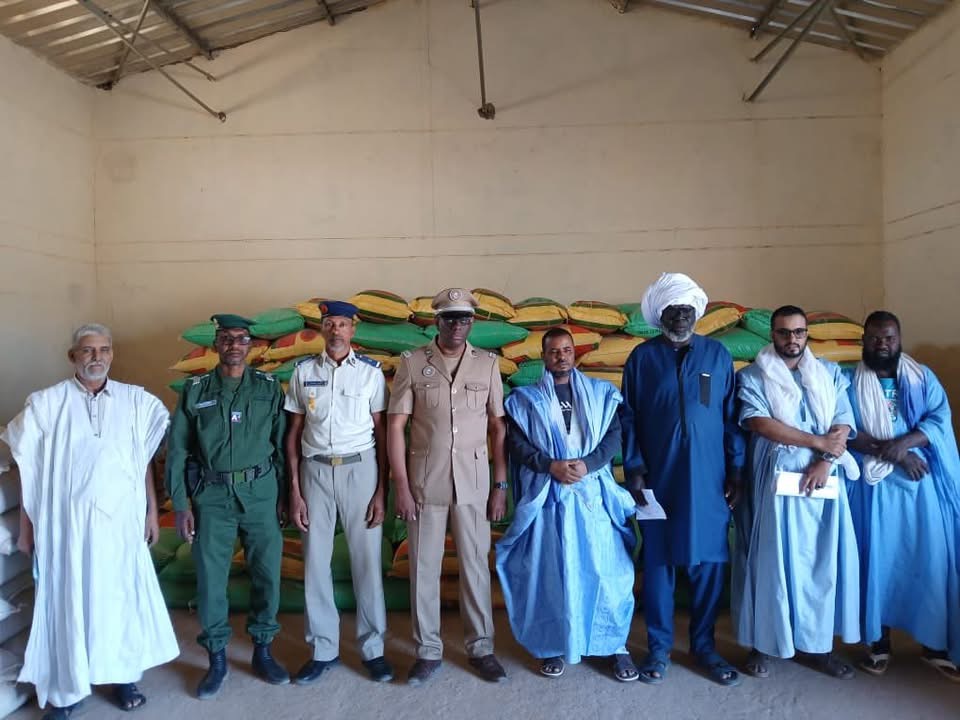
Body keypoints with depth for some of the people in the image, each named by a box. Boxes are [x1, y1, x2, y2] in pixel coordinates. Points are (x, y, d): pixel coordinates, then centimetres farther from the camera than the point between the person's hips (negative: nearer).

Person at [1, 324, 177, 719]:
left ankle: (123, 676, 28)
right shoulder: (46, 403, -3)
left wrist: (152, 511, 6)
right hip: (66, 520, -1)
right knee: (67, 602, 7)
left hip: (121, 519, 2)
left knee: (122, 596, 11)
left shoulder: (136, 400, 2)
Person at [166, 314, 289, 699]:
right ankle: (217, 659, 22)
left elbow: (282, 445, 3)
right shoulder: (195, 390, 2)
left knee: (267, 573, 6)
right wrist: (181, 504, -1)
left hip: (261, 491, 0)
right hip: (212, 494, 0)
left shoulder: (269, 387, 2)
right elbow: (177, 450, 3)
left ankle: (262, 651, 25)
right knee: (210, 578, 5)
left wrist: (285, 495, 0)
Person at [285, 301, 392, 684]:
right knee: (315, 562, 8)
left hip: (359, 469, -2)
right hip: (315, 470, 2)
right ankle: (323, 649, 24)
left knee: (366, 560, 3)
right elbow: (293, 433, 5)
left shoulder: (370, 371, -1)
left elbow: (381, 433, -1)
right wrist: (294, 491, 1)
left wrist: (381, 491, -5)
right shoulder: (303, 372, 4)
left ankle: (372, 648, 19)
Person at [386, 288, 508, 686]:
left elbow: (498, 427, 4)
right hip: (425, 480, 0)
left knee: (475, 565, 10)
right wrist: (400, 485, -7)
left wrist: (501, 485, 1)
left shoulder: (487, 363, 3)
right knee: (424, 567, 8)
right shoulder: (412, 362, -1)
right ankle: (428, 650, 24)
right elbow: (395, 426, -2)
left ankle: (481, 647, 26)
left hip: (473, 481, 1)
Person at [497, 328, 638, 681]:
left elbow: (615, 436, 3)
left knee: (606, 570, 0)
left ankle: (616, 646, 15)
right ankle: (554, 646, 18)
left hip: (593, 493, 1)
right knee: (551, 572, 4)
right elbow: (517, 444, -1)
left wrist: (587, 464, -12)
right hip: (547, 496, 0)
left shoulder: (601, 393, 11)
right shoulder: (525, 399, 8)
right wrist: (551, 465, -14)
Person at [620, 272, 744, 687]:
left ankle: (704, 646, 24)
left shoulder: (718, 354, 6)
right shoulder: (642, 357, 3)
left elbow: (731, 416, 6)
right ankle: (659, 648, 19)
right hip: (658, 477, -1)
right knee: (659, 562, 6)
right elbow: (628, 418, 2)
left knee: (709, 562, 7)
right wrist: (634, 469, -5)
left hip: (708, 477, 1)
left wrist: (736, 470, 1)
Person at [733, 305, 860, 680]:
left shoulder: (830, 374, 12)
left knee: (824, 561, 8)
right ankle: (762, 644, 13)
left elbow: (843, 426, 3)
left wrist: (825, 461, -14)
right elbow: (760, 423, -14)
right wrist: (819, 442, -13)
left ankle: (822, 644, 22)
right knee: (771, 561, 1)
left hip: (823, 481, 4)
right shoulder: (752, 377, 0)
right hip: (777, 483, -3)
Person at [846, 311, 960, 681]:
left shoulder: (923, 377, 9)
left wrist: (903, 443, -21)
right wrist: (891, 452, -19)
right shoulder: (849, 382, 4)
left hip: (922, 484, 2)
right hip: (873, 486, -1)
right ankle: (879, 642, 14)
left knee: (930, 559, 2)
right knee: (877, 560, 3)